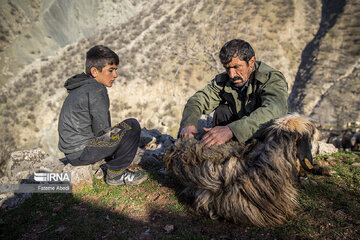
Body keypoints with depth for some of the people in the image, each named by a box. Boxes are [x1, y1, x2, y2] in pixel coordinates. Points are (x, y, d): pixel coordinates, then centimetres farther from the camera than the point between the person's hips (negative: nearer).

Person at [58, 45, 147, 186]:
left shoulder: (80, 88, 14)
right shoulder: (96, 90, -16)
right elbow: (101, 129, -19)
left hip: (71, 149, 10)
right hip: (81, 151, -10)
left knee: (114, 132, 27)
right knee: (132, 126, -12)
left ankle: (116, 169, 18)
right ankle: (115, 175, -2)